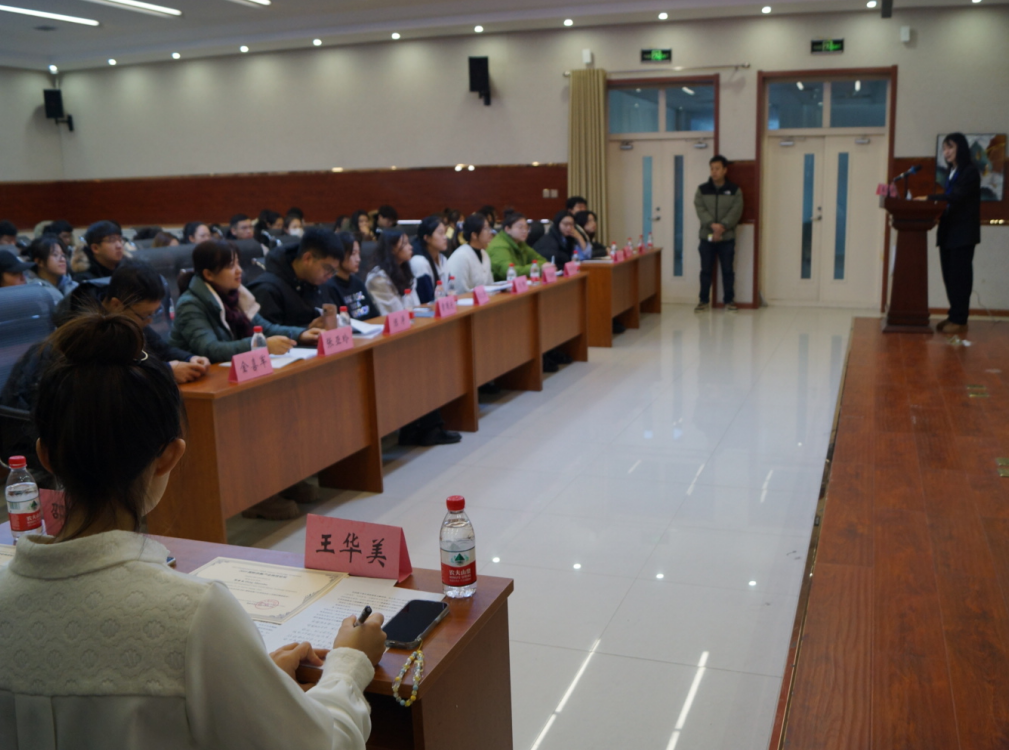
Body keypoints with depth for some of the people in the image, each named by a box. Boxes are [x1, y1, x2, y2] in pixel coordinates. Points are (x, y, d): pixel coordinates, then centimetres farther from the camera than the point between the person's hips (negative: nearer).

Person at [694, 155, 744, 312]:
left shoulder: (735, 190, 2)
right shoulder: (702, 190, 4)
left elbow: (736, 212, -7)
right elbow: (700, 210, -7)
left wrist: (722, 226, -21)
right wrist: (712, 225, -22)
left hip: (727, 237, -1)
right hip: (706, 237, 1)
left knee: (727, 270, 4)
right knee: (706, 270, 5)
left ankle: (729, 300, 14)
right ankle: (703, 301, 14)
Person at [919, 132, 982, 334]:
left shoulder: (970, 171, -8)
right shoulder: (952, 172, 16)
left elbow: (956, 196, -19)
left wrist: (929, 198, -23)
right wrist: (938, 215, 1)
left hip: (963, 233, -8)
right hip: (948, 231, 8)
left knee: (959, 275, -6)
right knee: (949, 275, 7)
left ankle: (959, 320, -3)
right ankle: (954, 316, 13)